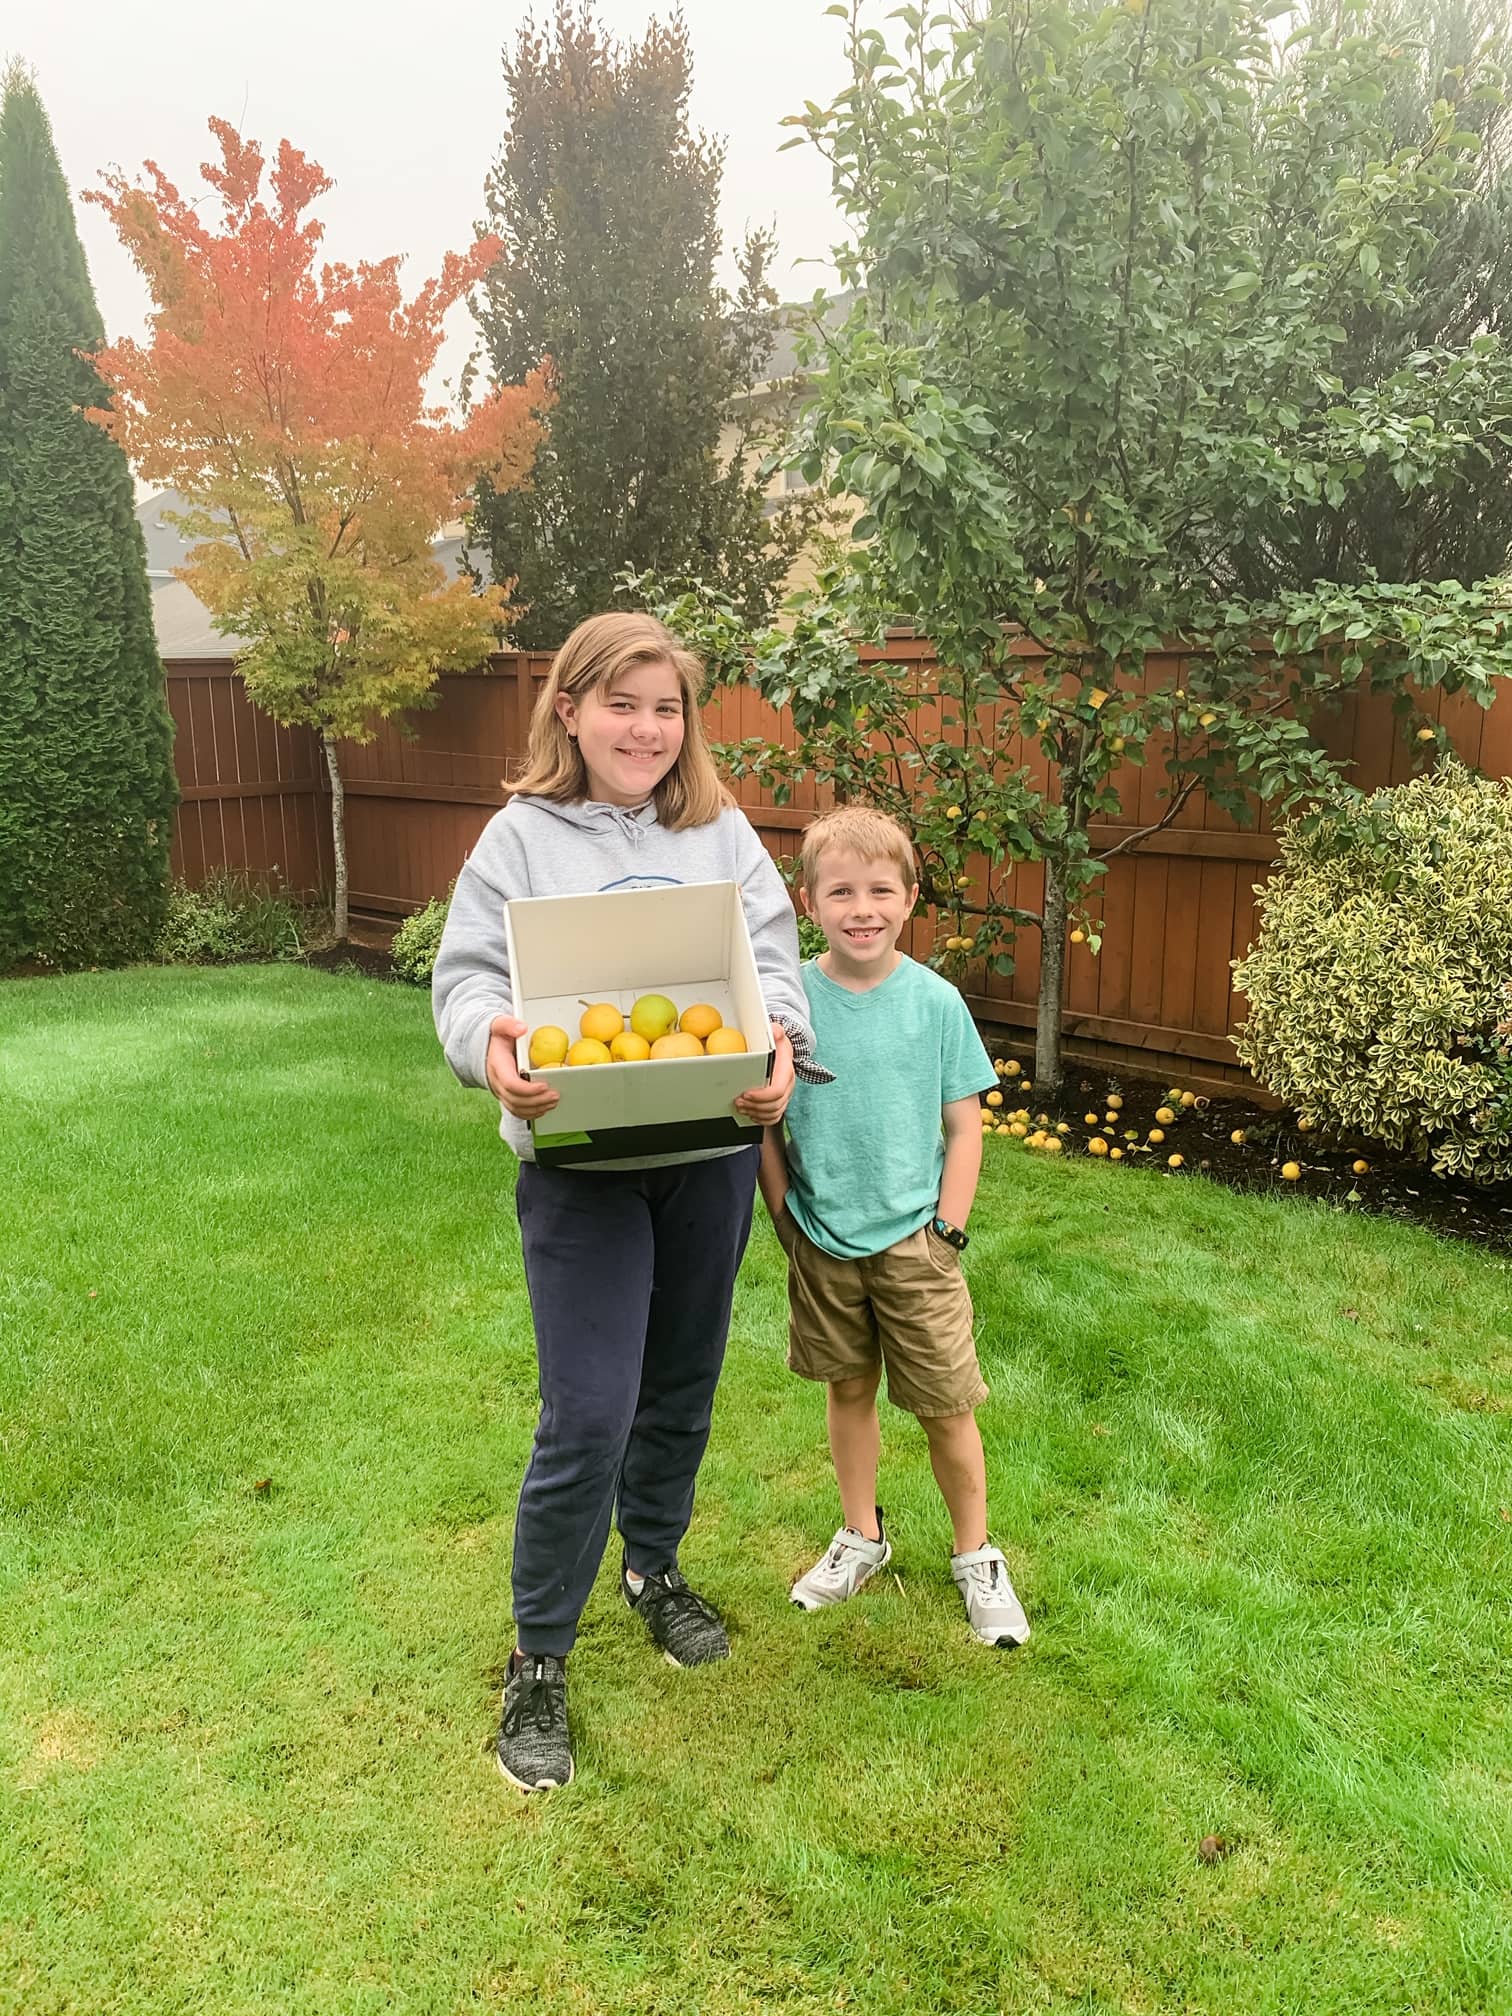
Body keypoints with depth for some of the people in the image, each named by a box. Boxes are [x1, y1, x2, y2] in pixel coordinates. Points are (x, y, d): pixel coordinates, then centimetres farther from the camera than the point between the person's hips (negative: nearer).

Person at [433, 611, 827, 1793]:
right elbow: (469, 974, -5)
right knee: (588, 1416, -3)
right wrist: (490, 1046, -28)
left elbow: (775, 955, -2)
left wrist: (780, 1041, -24)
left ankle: (655, 1568, 45)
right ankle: (539, 1660, 19)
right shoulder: (523, 837, -1)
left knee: (683, 1385, 19)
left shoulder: (723, 833, 5)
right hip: (579, 1159, -3)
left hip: (712, 1148, 4)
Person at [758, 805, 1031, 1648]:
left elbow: (966, 1126, -3)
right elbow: (765, 1122, 0)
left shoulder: (936, 1001, -9)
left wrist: (947, 1230, -6)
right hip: (823, 1240, 2)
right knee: (849, 1389, 18)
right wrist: (788, 1217, -2)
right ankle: (862, 1536, 39)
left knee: (947, 1406, 7)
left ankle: (976, 1554, 29)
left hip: (913, 1240, -1)